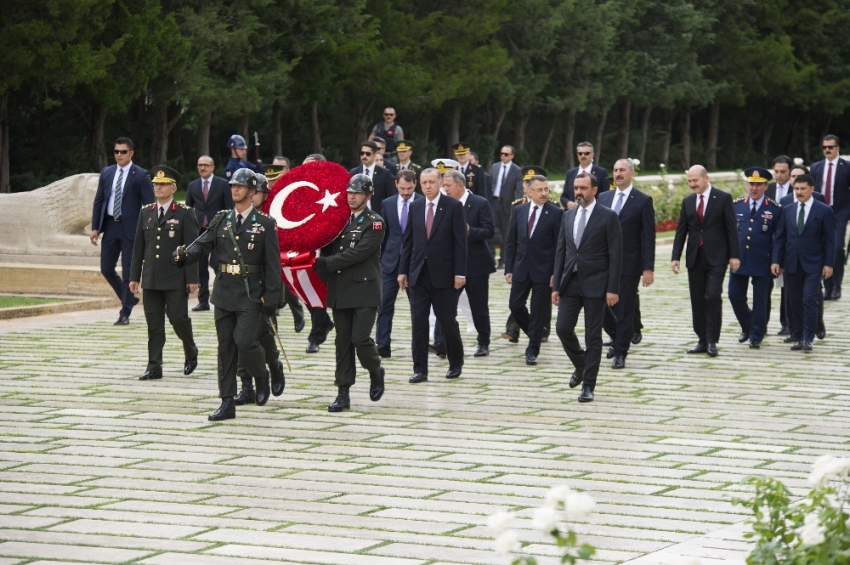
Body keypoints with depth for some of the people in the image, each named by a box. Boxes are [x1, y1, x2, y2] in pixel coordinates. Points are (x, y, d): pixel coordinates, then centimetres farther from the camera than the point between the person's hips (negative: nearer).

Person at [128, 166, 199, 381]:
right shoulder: (146, 213, 11)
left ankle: (191, 353, 23)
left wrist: (192, 278, -10)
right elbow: (138, 247, 13)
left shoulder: (185, 214, -3)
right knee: (154, 324, 3)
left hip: (176, 280, -4)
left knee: (178, 318, -3)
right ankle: (154, 366, 6)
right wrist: (134, 276, 9)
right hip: (151, 279, 4)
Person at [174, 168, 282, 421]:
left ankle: (261, 374, 15)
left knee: (244, 341, -17)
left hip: (251, 295, -4)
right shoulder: (221, 220, 10)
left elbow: (273, 264, -4)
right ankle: (227, 403, 8)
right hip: (224, 292, 5)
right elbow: (203, 244, 2)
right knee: (225, 346, 4)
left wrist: (271, 298, -9)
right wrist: (185, 255, -20)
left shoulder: (265, 224, -2)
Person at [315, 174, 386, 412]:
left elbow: (358, 253, -15)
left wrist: (324, 263, -16)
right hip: (340, 291, 5)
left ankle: (376, 372, 17)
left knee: (360, 338, -12)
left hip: (365, 290, -5)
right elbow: (328, 249, 17)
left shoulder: (375, 223, -5)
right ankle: (343, 393, 6)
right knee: (343, 342, 4)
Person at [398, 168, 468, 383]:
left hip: (444, 274, -3)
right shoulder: (415, 207, 8)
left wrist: (460, 273, -12)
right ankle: (420, 369, 4)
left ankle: (456, 364, 22)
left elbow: (460, 242, -7)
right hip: (418, 274, 4)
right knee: (418, 321, 0)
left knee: (447, 320, 4)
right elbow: (408, 241, 10)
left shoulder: (453, 206, -4)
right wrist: (402, 270, 5)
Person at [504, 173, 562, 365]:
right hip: (521, 269, 4)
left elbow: (559, 246, -6)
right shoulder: (519, 211, 5)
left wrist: (556, 273, -11)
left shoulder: (556, 213, -6)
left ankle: (532, 350, 12)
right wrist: (509, 268, 3)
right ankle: (534, 336, 28)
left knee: (538, 311, 1)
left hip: (543, 270, -4)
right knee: (515, 306, 4)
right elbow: (510, 242, 8)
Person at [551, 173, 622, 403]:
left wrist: (612, 289, -13)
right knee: (563, 328, -1)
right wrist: (556, 286, 7)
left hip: (595, 284, -5)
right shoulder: (568, 216, 11)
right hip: (570, 282, 5)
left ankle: (588, 385, 6)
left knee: (593, 336, 0)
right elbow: (560, 252, 12)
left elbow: (615, 255, -8)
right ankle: (581, 365, 26)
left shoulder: (608, 217, -6)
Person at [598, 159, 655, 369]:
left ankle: (620, 353, 10)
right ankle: (618, 338, 28)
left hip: (629, 263, -4)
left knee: (625, 310, 0)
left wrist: (648, 268, -11)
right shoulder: (603, 198, 10)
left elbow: (648, 237, -6)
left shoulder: (643, 201, -4)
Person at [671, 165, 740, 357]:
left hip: (716, 257, -5)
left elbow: (731, 228, -3)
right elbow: (681, 231, 11)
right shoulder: (687, 202, 11)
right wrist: (676, 257, 3)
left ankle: (712, 341, -6)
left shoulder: (723, 198, -2)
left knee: (712, 297, -12)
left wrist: (734, 255, -8)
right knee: (697, 300, 5)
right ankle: (703, 340, 10)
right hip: (694, 258, 5)